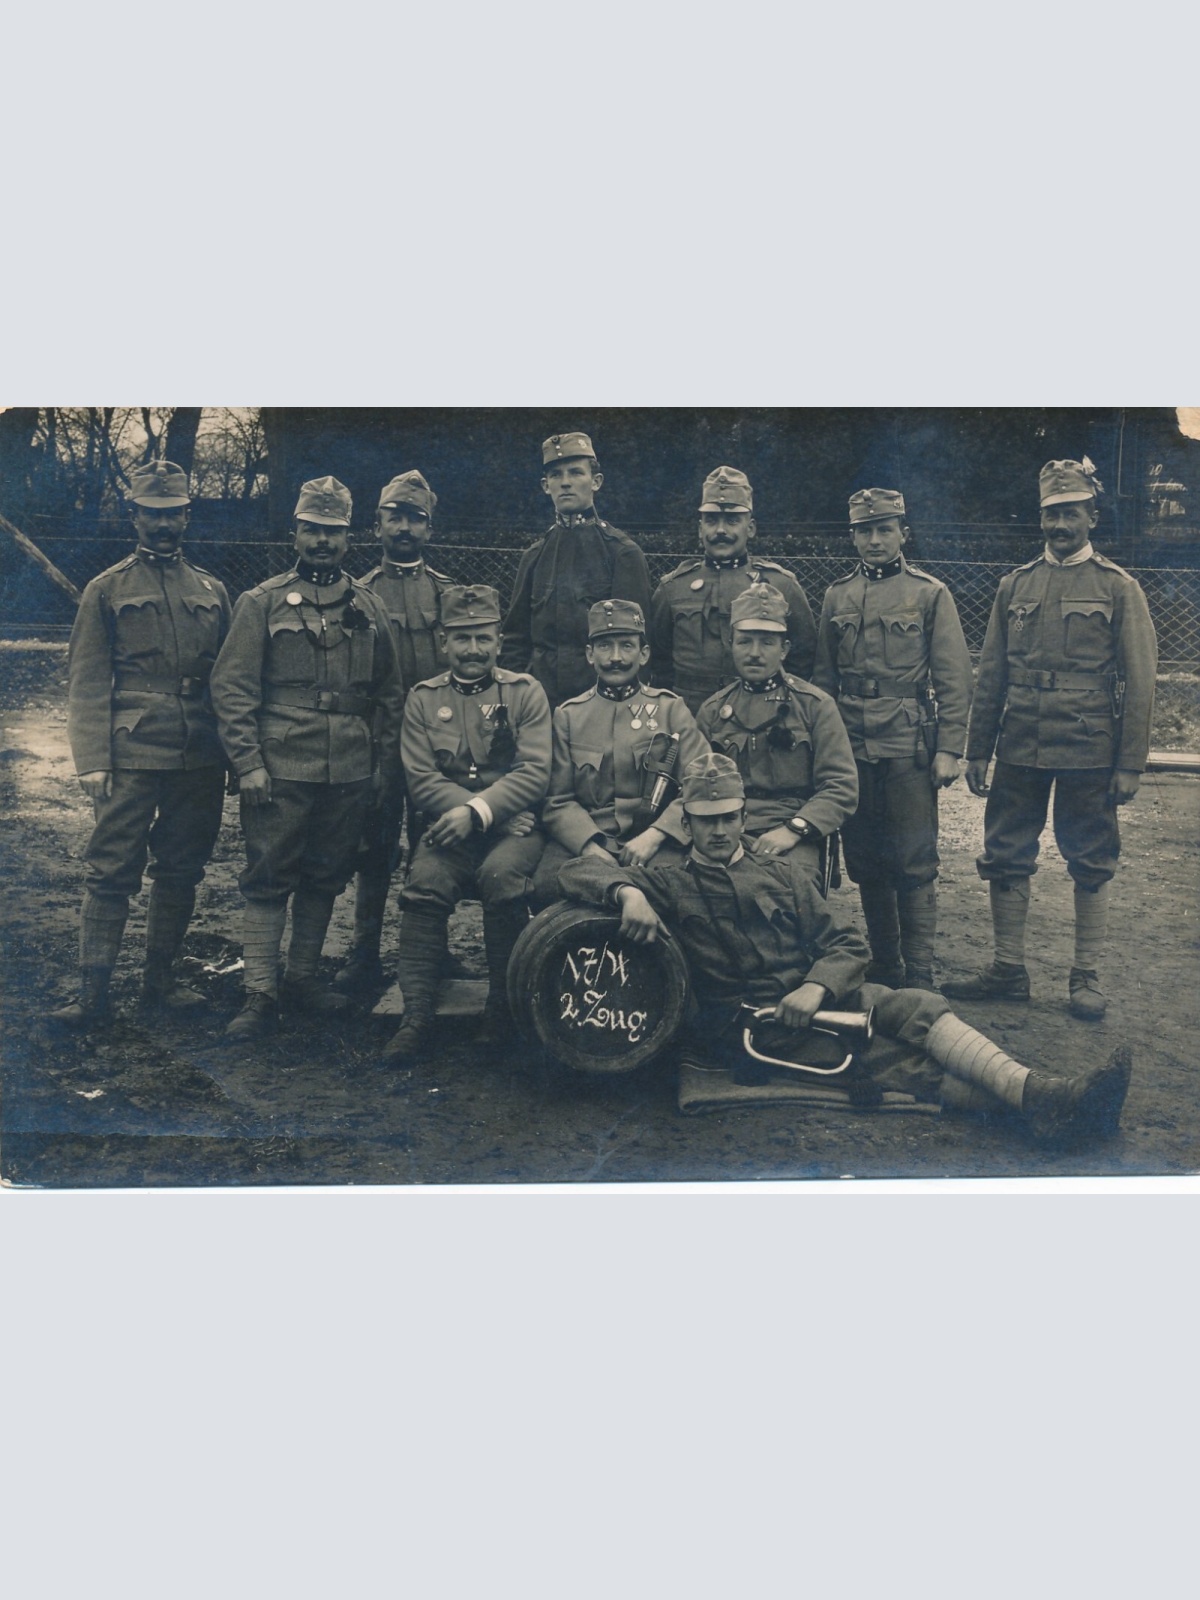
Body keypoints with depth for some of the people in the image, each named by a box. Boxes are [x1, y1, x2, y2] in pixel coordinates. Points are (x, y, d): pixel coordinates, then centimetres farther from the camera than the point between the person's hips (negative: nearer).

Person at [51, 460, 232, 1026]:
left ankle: (160, 979, 23)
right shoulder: (107, 589, 4)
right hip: (131, 758, -3)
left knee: (181, 873, 10)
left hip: (200, 761, 4)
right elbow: (86, 681, -1)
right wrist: (92, 760, -10)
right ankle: (92, 992, 5)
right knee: (112, 873, -3)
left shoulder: (212, 591, 13)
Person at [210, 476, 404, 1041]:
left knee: (326, 878, 12)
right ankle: (260, 994, 6)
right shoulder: (262, 603, 1)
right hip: (280, 771, -3)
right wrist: (248, 762, -11)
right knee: (268, 879, -1)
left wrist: (385, 761, 9)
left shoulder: (369, 607, 11)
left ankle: (302, 977, 26)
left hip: (349, 774, 4)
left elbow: (389, 691, 15)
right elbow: (231, 688, -3)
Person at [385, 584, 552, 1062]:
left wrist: (478, 811, -19)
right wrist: (466, 810, -15)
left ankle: (503, 1004, -14)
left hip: (515, 826, -1)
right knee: (425, 881, -28)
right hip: (450, 826, 2)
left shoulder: (525, 691, 5)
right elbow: (421, 779, 2)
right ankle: (416, 1014, -19)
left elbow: (534, 772, -6)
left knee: (502, 873, -32)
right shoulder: (424, 698, 11)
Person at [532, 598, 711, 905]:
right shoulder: (567, 716, 13)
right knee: (547, 885, -30)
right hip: (582, 841, 1)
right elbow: (558, 800, 5)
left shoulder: (671, 709, 10)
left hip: (653, 842, 0)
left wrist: (654, 836, -18)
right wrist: (591, 846, -16)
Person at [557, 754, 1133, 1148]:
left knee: (913, 1006, -23)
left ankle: (1040, 1094, -35)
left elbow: (847, 942, 10)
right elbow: (578, 871, -1)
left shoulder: (782, 873, 20)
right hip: (738, 1025, -5)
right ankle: (1039, 1103, -40)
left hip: (816, 999, 5)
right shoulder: (667, 883, 10)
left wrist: (816, 987, -13)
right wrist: (627, 890, -24)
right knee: (881, 1062, -26)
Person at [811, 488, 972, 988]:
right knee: (865, 865, 10)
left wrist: (949, 749, -8)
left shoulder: (931, 595, 1)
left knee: (914, 865, -1)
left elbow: (954, 680, -1)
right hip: (852, 749, 4)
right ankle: (883, 964, 23)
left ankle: (918, 974, 8)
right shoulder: (837, 596, 10)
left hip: (910, 750, -3)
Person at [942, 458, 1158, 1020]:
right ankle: (1008, 969, 19)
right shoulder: (1015, 585, 9)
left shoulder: (1119, 588, 0)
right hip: (1020, 751, 3)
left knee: (1091, 867, 6)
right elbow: (990, 674, 10)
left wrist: (1130, 764, -7)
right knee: (1005, 860, 6)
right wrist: (977, 750, 6)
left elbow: (1140, 682, -2)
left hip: (1089, 752, -3)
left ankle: (1086, 978, 17)